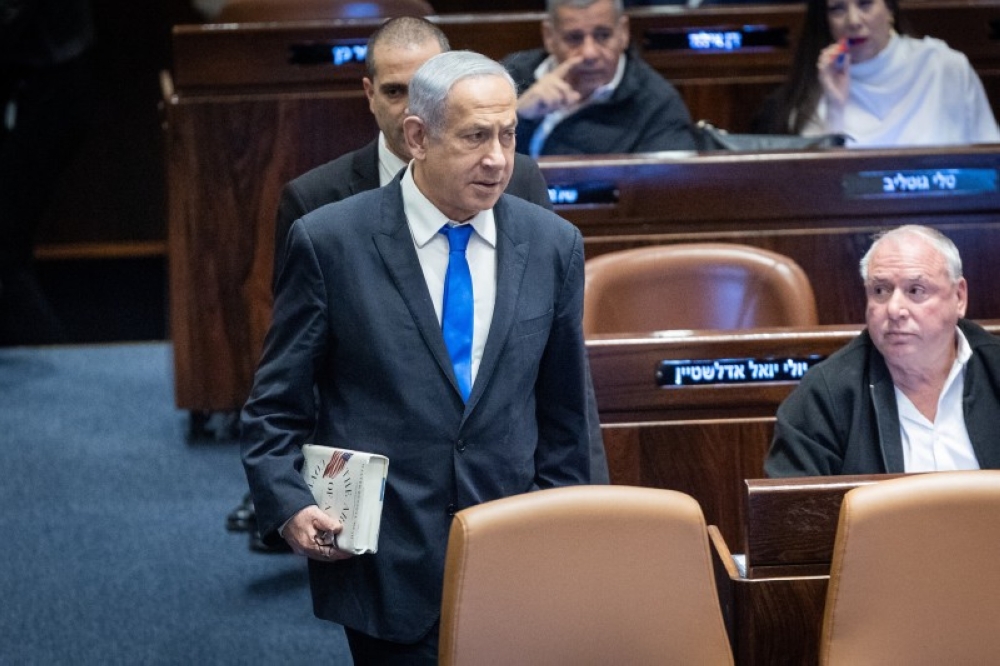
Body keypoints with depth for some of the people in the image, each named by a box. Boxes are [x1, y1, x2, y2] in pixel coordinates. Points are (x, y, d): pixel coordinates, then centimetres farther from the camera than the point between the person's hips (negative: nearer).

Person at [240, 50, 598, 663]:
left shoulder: (553, 245, 5)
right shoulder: (329, 242, -4)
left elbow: (563, 412, 12)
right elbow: (276, 406, 1)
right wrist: (288, 504, -13)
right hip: (384, 568, -2)